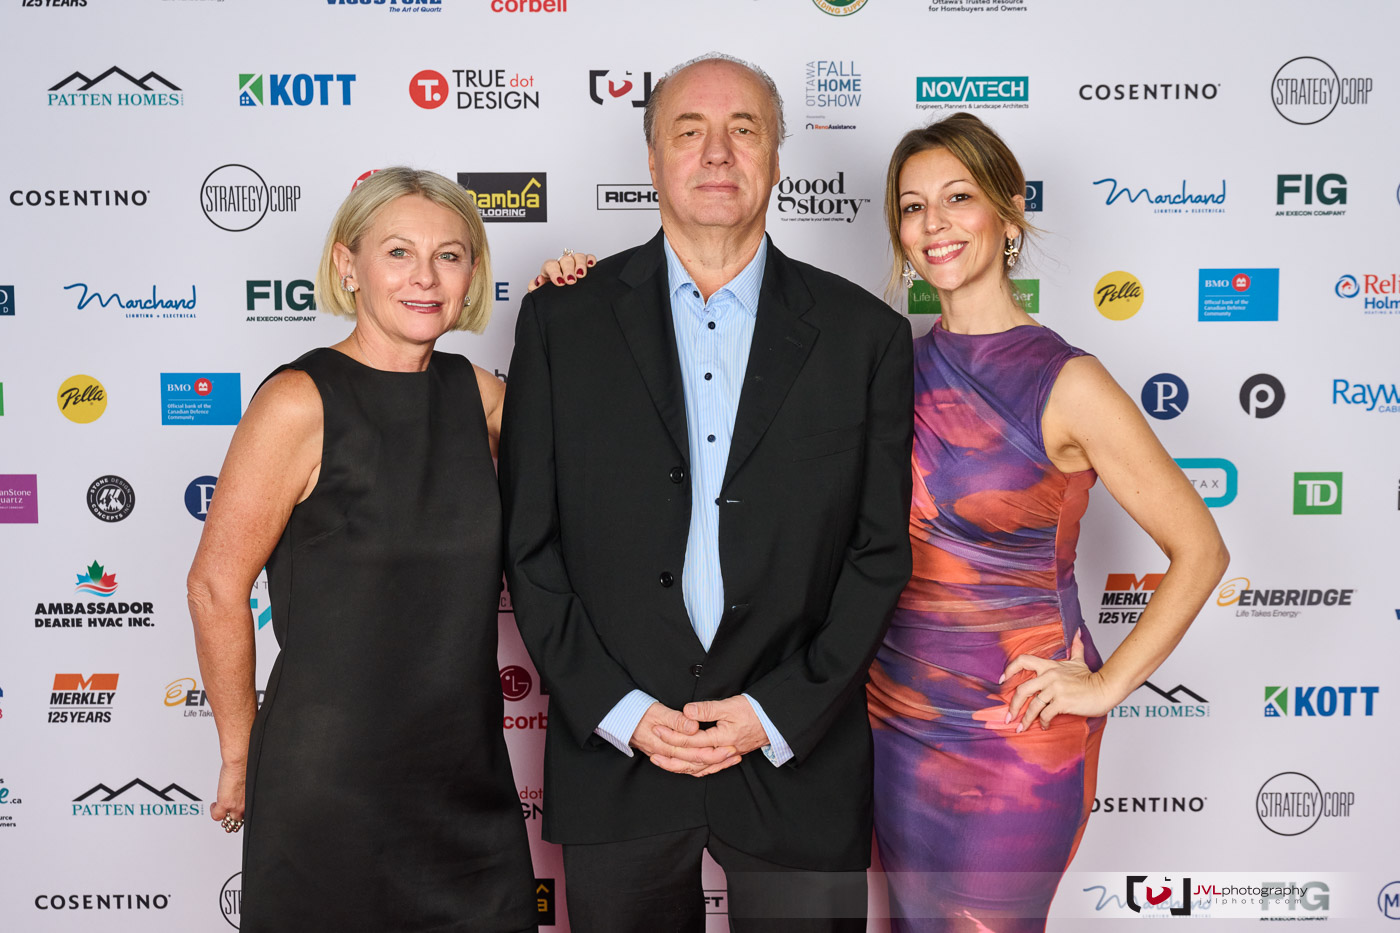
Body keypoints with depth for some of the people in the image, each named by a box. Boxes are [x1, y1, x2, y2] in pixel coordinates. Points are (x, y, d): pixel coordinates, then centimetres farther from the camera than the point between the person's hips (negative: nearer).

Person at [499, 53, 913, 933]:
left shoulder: (865, 333, 1)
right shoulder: (563, 320, 2)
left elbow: (882, 550, 0)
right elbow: (529, 541, 0)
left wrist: (777, 716, -7)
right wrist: (619, 712, -7)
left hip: (800, 757, 0)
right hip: (614, 757, 1)